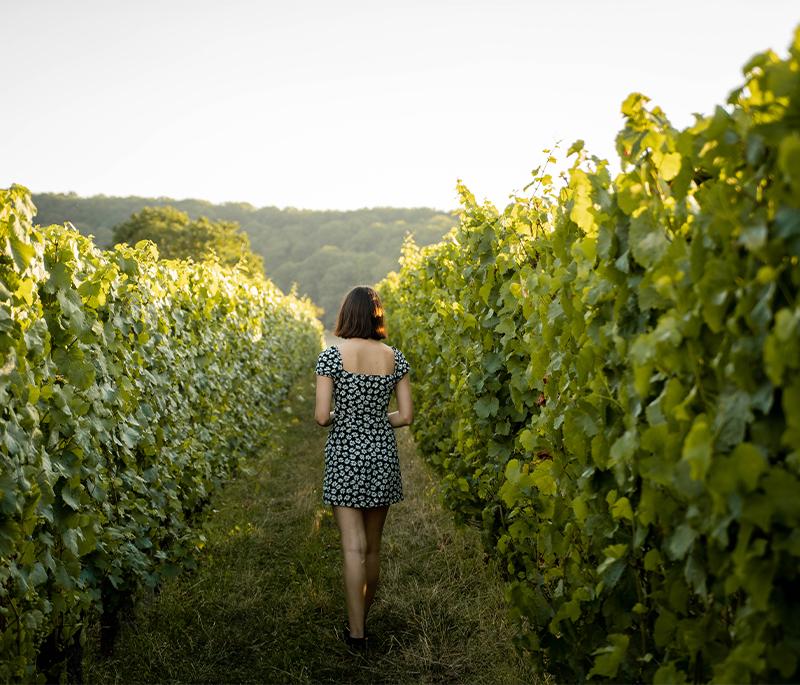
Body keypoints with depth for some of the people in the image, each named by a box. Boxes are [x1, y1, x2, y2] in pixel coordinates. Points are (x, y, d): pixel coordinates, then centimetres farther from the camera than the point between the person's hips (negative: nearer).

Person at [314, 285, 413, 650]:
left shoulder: (332, 355, -10)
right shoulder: (394, 357, -1)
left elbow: (321, 416, -13)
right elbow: (406, 416, -1)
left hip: (345, 455, -3)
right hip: (382, 455, 3)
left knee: (353, 547, 0)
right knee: (373, 545, 16)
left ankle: (356, 631, 3)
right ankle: (362, 616, 32)